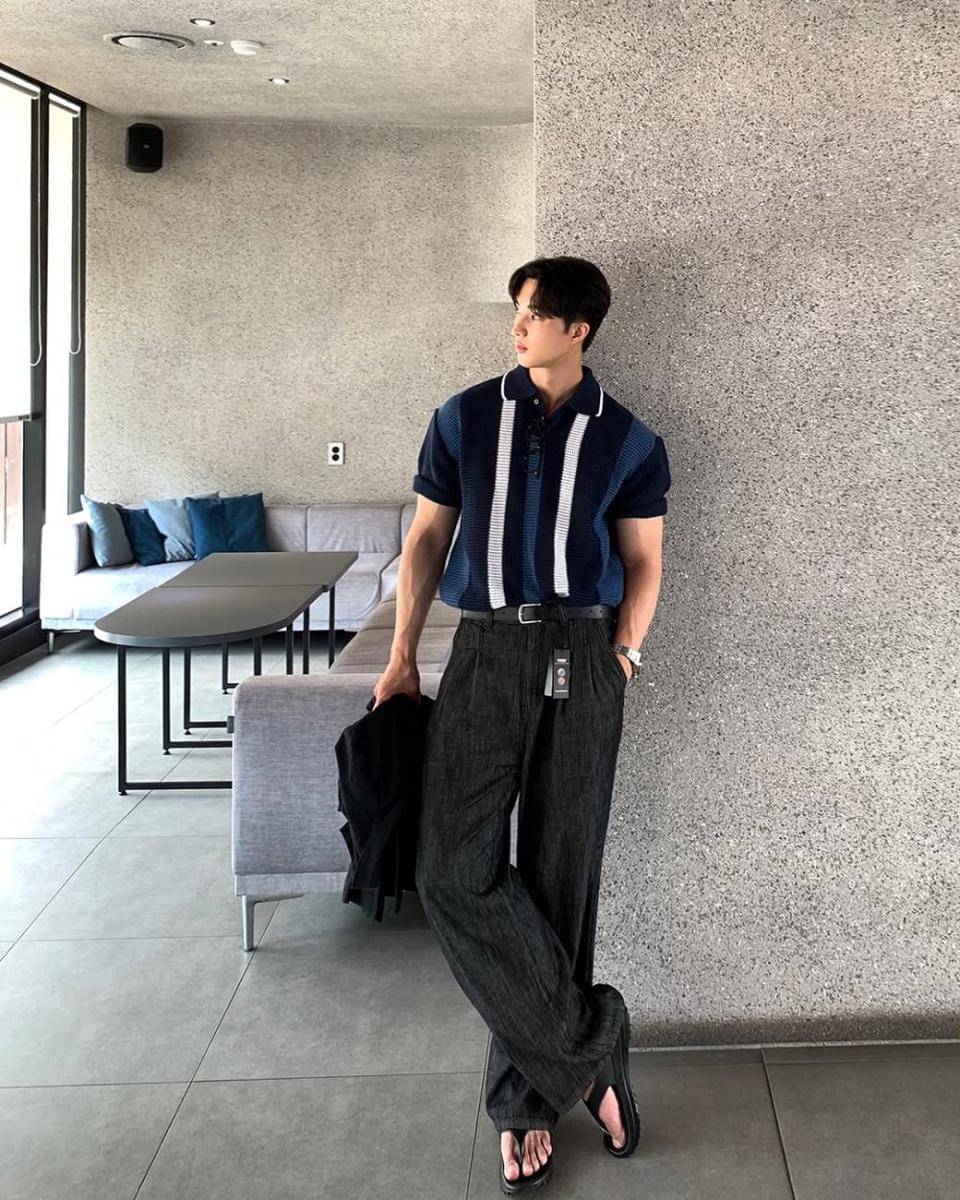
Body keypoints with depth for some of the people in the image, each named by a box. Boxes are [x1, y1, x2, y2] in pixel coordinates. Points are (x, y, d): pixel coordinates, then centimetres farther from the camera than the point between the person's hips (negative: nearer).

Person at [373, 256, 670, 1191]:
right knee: (454, 871, -12)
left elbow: (643, 560, 9)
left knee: (558, 876, 2)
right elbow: (427, 538, 11)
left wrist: (621, 654, -4)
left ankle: (527, 1095, 16)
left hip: (579, 658, -1)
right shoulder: (464, 418, 8)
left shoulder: (627, 440, 5)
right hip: (483, 654, 1)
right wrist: (403, 655, 7)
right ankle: (585, 1042, 1)